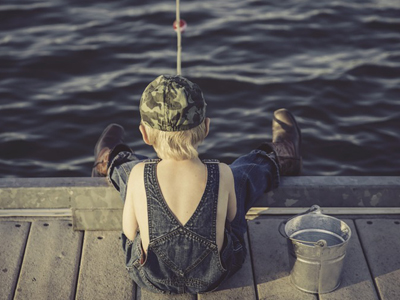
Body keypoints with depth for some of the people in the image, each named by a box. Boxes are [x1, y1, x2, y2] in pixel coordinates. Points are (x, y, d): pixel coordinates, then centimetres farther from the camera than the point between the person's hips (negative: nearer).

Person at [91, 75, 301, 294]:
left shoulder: (138, 175, -27)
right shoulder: (222, 175, -26)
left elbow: (130, 231, -12)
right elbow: (231, 217, -6)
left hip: (150, 278, 1)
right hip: (213, 277, 0)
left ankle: (111, 165, 63)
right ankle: (276, 162, 57)